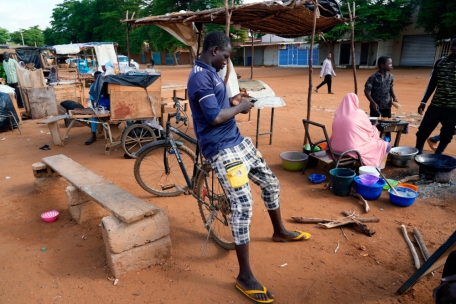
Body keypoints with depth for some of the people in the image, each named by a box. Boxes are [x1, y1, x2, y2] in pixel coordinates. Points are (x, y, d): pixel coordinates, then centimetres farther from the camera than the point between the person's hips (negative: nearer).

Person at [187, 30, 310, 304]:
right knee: (243, 205, -12)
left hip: (238, 140, 10)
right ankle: (245, 276, 3)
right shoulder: (200, 77, -17)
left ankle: (280, 231, 43)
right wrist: (240, 108, -8)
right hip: (222, 150, -10)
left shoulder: (210, 73, 15)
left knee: (271, 183, 18)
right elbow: (215, 117, -24)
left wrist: (232, 101, 8)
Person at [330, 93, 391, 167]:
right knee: (386, 145, 13)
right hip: (355, 149, -7)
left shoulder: (338, 113, 4)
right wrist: (374, 128, 28)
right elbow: (370, 130, 3)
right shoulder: (360, 113, -9)